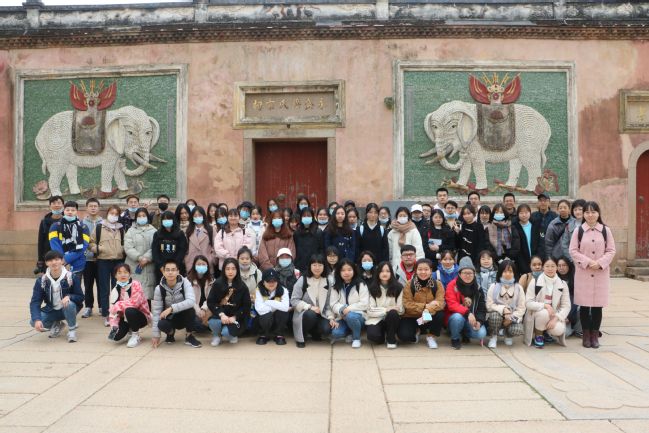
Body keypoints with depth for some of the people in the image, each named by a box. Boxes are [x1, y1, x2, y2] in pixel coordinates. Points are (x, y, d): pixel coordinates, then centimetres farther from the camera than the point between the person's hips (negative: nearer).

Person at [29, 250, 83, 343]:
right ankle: (56, 325, 10)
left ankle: (72, 330, -10)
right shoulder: (41, 280, -11)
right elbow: (35, 302, -15)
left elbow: (80, 298, -10)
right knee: (33, 322, -22)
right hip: (51, 311, 3)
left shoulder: (71, 277, -16)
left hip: (69, 309, -2)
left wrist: (69, 296, -33)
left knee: (69, 304, -36)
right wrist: (37, 319, -32)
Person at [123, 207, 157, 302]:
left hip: (149, 266, 0)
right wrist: (139, 258, -13)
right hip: (134, 266, 0)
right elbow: (128, 248, -1)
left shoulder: (153, 231, 9)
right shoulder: (131, 231, 10)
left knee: (147, 294, -2)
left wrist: (146, 258, -15)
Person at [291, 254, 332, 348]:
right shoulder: (302, 280, -7)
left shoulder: (327, 282, 4)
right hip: (304, 314, -3)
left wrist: (331, 317, -10)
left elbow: (328, 303, 5)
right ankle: (301, 337, -7)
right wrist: (309, 307, -22)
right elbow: (294, 300, -11)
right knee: (311, 314, -37)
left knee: (327, 329, -26)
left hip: (320, 315, 3)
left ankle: (314, 333, 13)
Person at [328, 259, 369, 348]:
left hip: (358, 315, -2)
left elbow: (364, 304, -12)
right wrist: (342, 309, -23)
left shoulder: (361, 285, -5)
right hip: (342, 317, 3)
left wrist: (349, 308, -21)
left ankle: (356, 338, -9)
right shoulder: (336, 287, 5)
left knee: (350, 316, -38)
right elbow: (333, 304, -3)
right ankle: (350, 332, 9)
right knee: (335, 333, -26)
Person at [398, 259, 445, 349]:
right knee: (404, 335, -26)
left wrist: (427, 311, -38)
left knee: (440, 314, -32)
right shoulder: (409, 284, -9)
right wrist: (425, 306, -25)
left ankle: (431, 336, -2)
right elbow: (407, 304, -15)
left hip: (429, 318, 1)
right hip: (412, 317, 0)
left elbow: (440, 303, -20)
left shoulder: (437, 284, -8)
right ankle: (416, 331, 13)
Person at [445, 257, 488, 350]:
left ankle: (464, 334, 11)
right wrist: (467, 312, -34)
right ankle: (455, 338, -6)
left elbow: (482, 308, 2)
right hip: (455, 318, -3)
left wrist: (479, 321, -17)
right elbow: (452, 304, -21)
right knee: (458, 317, -37)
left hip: (472, 320, 3)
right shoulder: (452, 285, -10)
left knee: (481, 334, -24)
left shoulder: (477, 288, 2)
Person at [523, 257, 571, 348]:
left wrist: (555, 318, -20)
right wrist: (545, 305, -27)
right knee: (544, 313, -35)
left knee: (559, 330, -30)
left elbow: (566, 306, -4)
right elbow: (528, 303, -12)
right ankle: (538, 335, -6)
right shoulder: (534, 282, -7)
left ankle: (547, 332, 8)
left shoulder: (562, 284, -1)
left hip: (553, 317, 1)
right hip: (536, 315, -1)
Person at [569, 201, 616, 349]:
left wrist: (600, 263, -13)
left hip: (601, 273, 1)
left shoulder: (606, 230, 4)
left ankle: (595, 335, 15)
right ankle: (586, 335, 14)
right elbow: (573, 251, -2)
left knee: (598, 305, 4)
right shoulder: (578, 230, 1)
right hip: (583, 272, -1)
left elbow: (611, 251, 2)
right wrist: (587, 261, -14)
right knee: (584, 305, 3)